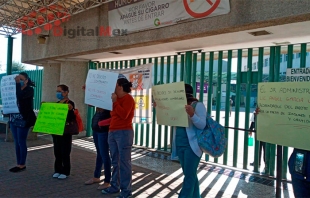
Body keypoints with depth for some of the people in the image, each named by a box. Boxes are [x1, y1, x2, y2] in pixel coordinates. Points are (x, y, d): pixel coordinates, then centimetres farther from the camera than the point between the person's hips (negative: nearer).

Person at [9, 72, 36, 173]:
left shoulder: (30, 90, -7)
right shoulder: (16, 89, 12)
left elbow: (20, 96, -25)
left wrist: (17, 83, -19)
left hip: (23, 120, -7)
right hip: (14, 119, 7)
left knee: (21, 142, -2)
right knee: (17, 143, 11)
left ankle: (22, 165, 9)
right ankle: (19, 164, 19)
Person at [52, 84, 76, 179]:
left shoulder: (70, 104, -10)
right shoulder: (56, 103, 12)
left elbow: (72, 118, -17)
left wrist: (70, 110, -33)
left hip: (65, 132, -7)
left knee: (65, 153, 1)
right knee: (57, 152, 13)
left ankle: (65, 172, 12)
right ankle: (58, 170, 24)